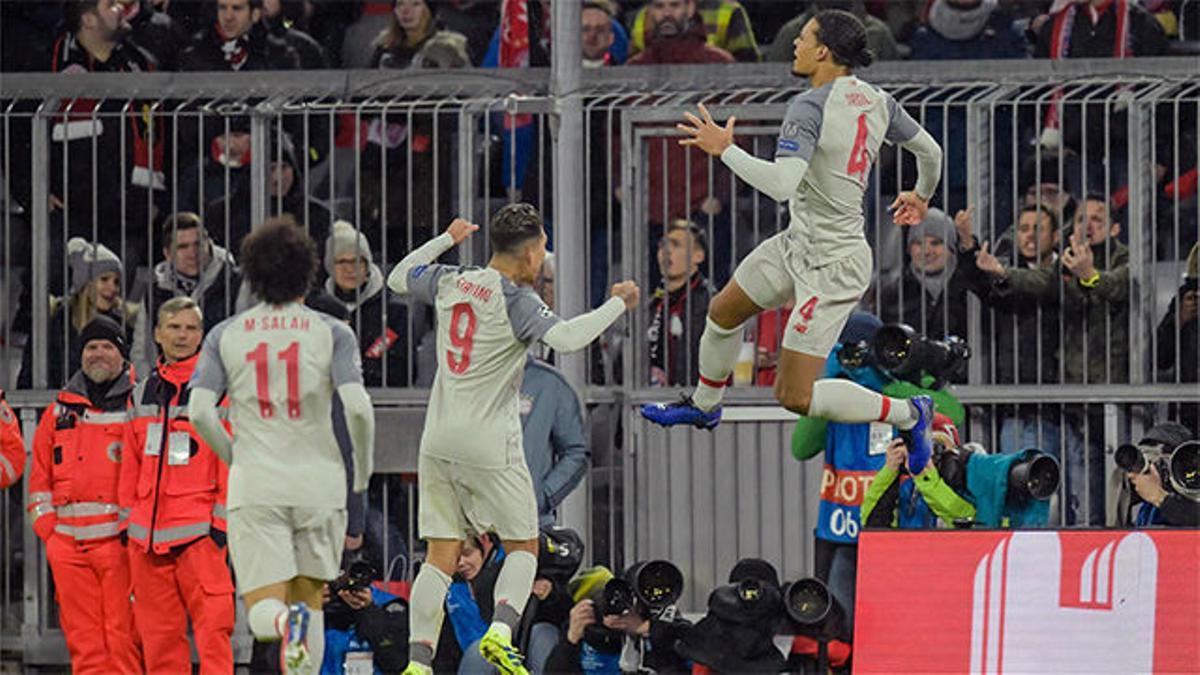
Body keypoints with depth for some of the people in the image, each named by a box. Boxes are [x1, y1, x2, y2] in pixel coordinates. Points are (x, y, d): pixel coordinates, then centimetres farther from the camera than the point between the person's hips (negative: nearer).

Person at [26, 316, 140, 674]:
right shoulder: (60, 410, 17)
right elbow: (40, 478, 21)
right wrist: (48, 529, 9)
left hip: (121, 539, -4)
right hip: (68, 544, 4)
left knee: (122, 635, -8)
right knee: (83, 640, 2)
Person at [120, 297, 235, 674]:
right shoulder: (143, 394, 17)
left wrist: (222, 520, -10)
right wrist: (128, 518, 15)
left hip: (199, 529, -5)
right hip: (148, 531, 5)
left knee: (212, 627, -12)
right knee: (158, 634, 4)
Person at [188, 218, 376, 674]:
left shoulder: (225, 336, 6)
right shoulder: (331, 333, 1)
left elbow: (199, 412, -3)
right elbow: (357, 407, -10)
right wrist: (363, 467, 7)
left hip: (255, 487, 0)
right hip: (319, 481, 0)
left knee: (263, 610, -3)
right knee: (309, 598, 16)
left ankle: (287, 623, -38)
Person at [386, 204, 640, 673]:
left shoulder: (450, 282, 6)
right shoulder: (514, 300, -12)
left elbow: (398, 279, 25)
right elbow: (566, 338, -27)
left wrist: (446, 240, 35)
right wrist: (618, 304, -14)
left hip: (438, 442, 5)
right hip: (489, 447, -5)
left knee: (440, 556, 6)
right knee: (523, 546, 9)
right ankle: (500, 632, -14)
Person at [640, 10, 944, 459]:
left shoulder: (810, 107, -24)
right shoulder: (876, 101, 1)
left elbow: (781, 183, -37)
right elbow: (930, 151, 14)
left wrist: (725, 149, -24)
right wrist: (922, 196, 36)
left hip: (832, 266, -10)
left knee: (795, 397, -6)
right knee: (724, 312, 24)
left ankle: (908, 414, 7)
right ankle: (704, 405, 50)